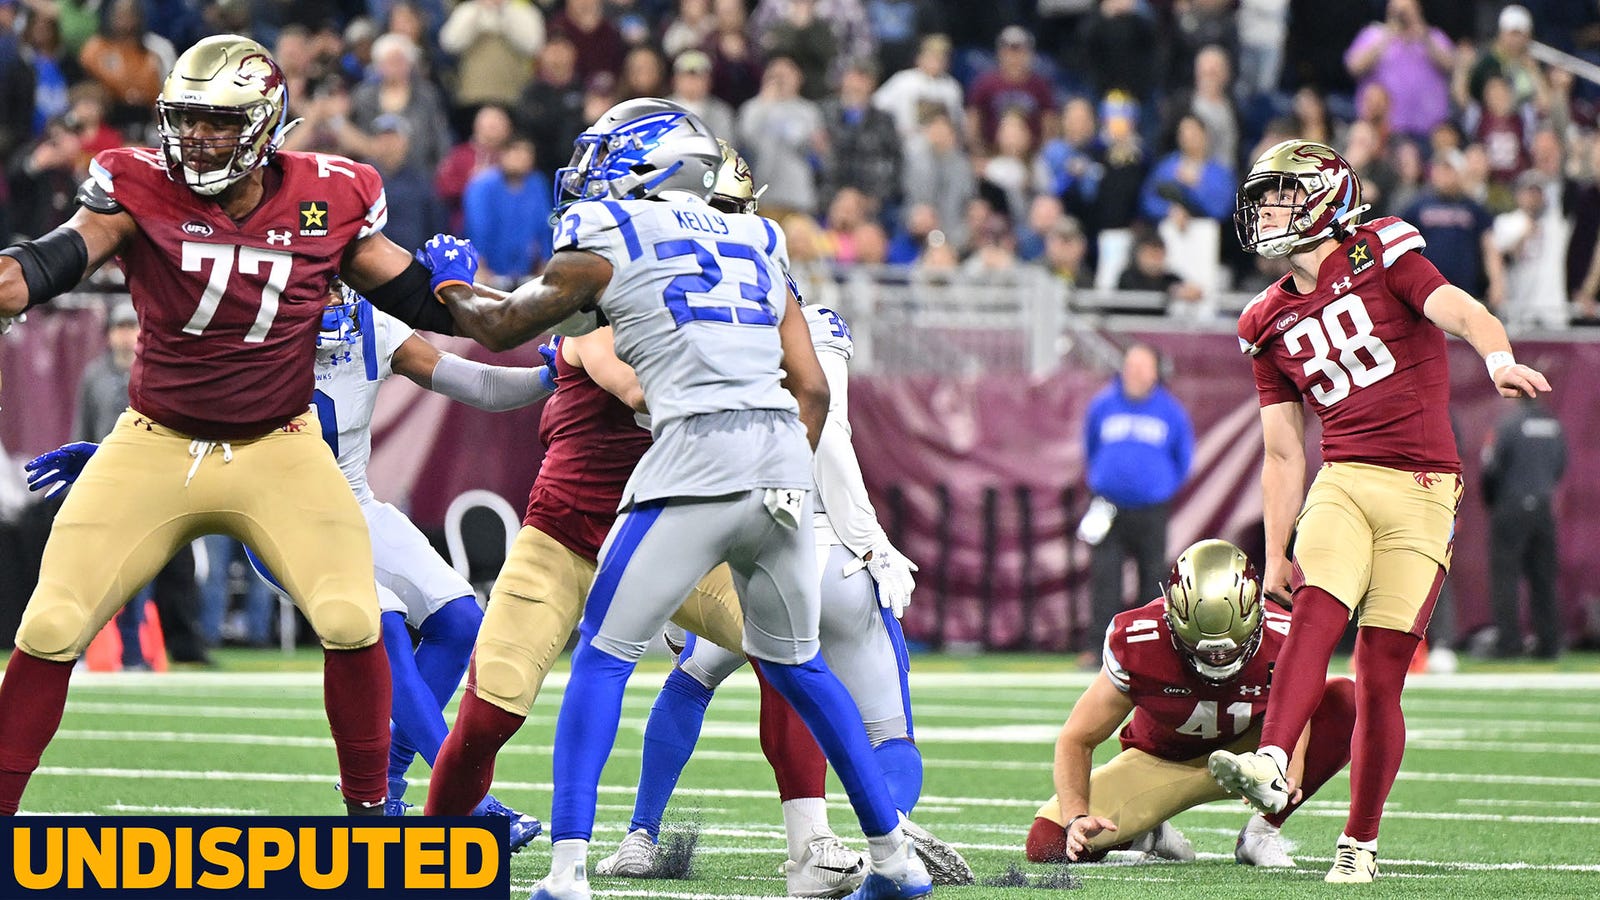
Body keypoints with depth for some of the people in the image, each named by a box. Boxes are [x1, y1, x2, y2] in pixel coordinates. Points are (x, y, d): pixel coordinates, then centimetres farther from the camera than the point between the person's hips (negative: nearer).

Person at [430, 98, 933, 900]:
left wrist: (450, 294, 37)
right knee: (795, 665, 21)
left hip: (697, 458, -6)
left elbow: (503, 329, 18)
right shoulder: (757, 245, 21)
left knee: (602, 658, 2)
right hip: (784, 459, 6)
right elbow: (813, 389, 17)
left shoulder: (608, 242, 6)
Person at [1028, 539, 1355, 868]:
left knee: (1347, 701, -27)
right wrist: (1076, 817, -34)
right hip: (1160, 760, -1)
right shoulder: (1138, 642, -30)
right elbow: (1076, 739, -18)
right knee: (1047, 844, -22)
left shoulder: (1282, 640, -28)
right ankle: (1149, 833, 11)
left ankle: (1262, 831, -13)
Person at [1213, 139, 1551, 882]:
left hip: (1421, 492, -3)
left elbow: (1457, 310, -16)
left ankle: (1360, 841, 3)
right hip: (1343, 482, 3)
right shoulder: (1272, 325, 14)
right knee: (1315, 614, -24)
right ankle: (1272, 766, -40)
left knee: (1380, 673, -5)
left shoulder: (1381, 254, 1)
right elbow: (1283, 456, 17)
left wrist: (1498, 359, -38)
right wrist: (1275, 556, 13)